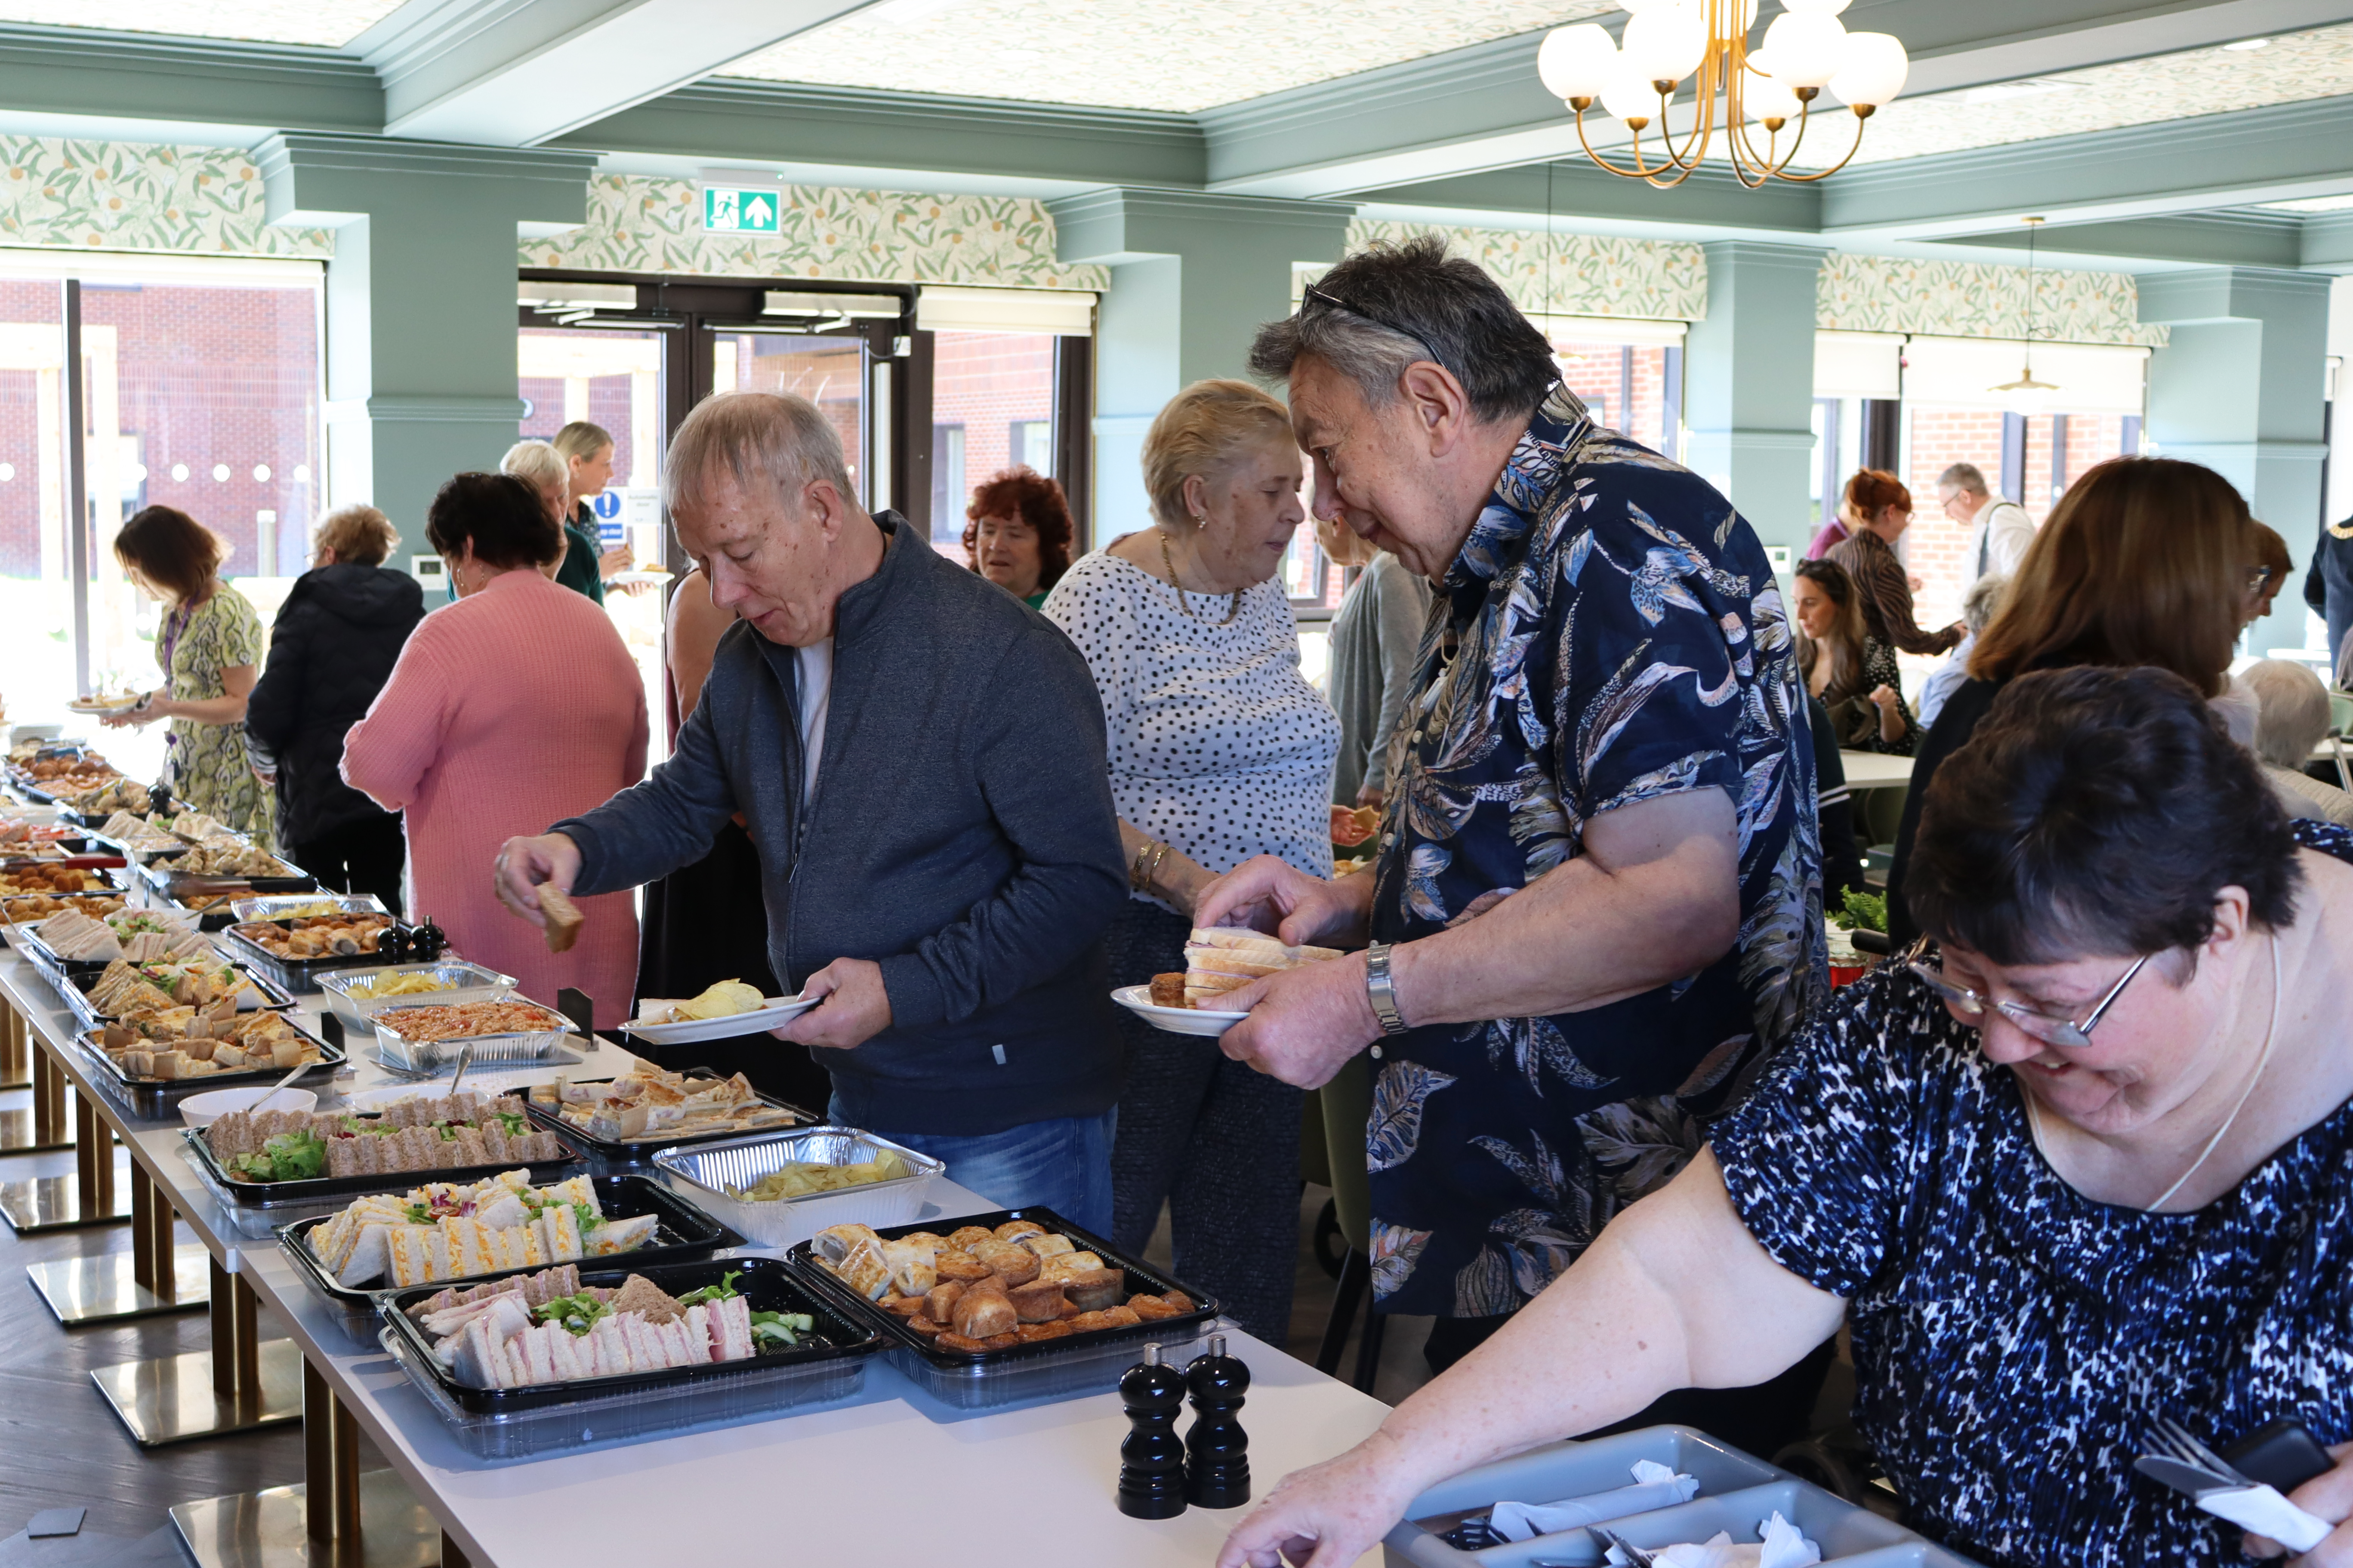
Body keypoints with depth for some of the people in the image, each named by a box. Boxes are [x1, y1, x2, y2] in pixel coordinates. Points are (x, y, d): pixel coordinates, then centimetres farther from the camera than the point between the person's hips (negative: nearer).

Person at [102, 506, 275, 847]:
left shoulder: (227, 614, -18)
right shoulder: (175, 610, 10)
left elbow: (243, 704, -18)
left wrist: (168, 709, -24)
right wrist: (141, 704, 3)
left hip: (226, 774, -9)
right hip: (186, 765, 9)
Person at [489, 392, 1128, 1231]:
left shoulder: (1002, 657, -19)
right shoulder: (751, 656, 7)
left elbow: (1081, 879, -20)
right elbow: (686, 801, 18)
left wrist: (906, 990, -24)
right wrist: (577, 847, -3)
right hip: (856, 1099, 7)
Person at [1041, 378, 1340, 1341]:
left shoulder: (1265, 596, 13)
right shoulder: (1107, 596, -10)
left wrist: (1322, 822, 13)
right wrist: (1187, 884, -25)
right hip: (1150, 950, -7)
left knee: (1250, 1249, 12)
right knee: (1105, 1233, 2)